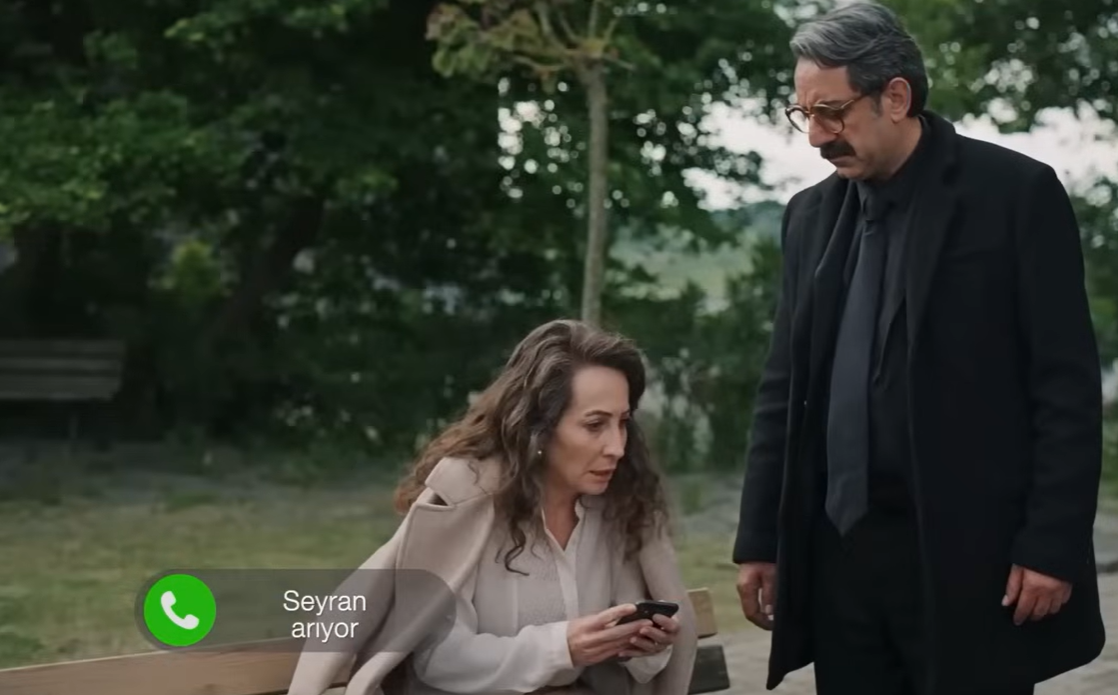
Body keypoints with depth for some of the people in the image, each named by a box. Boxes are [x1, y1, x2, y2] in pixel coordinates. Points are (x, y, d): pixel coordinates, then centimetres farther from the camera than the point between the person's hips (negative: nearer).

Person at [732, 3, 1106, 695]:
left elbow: (1069, 386, -7)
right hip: (841, 550, 5)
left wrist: (1053, 545, -13)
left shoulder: (1016, 193, -4)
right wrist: (761, 540, 10)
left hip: (970, 553, -5)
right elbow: (784, 389, 14)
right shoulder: (812, 215, 12)